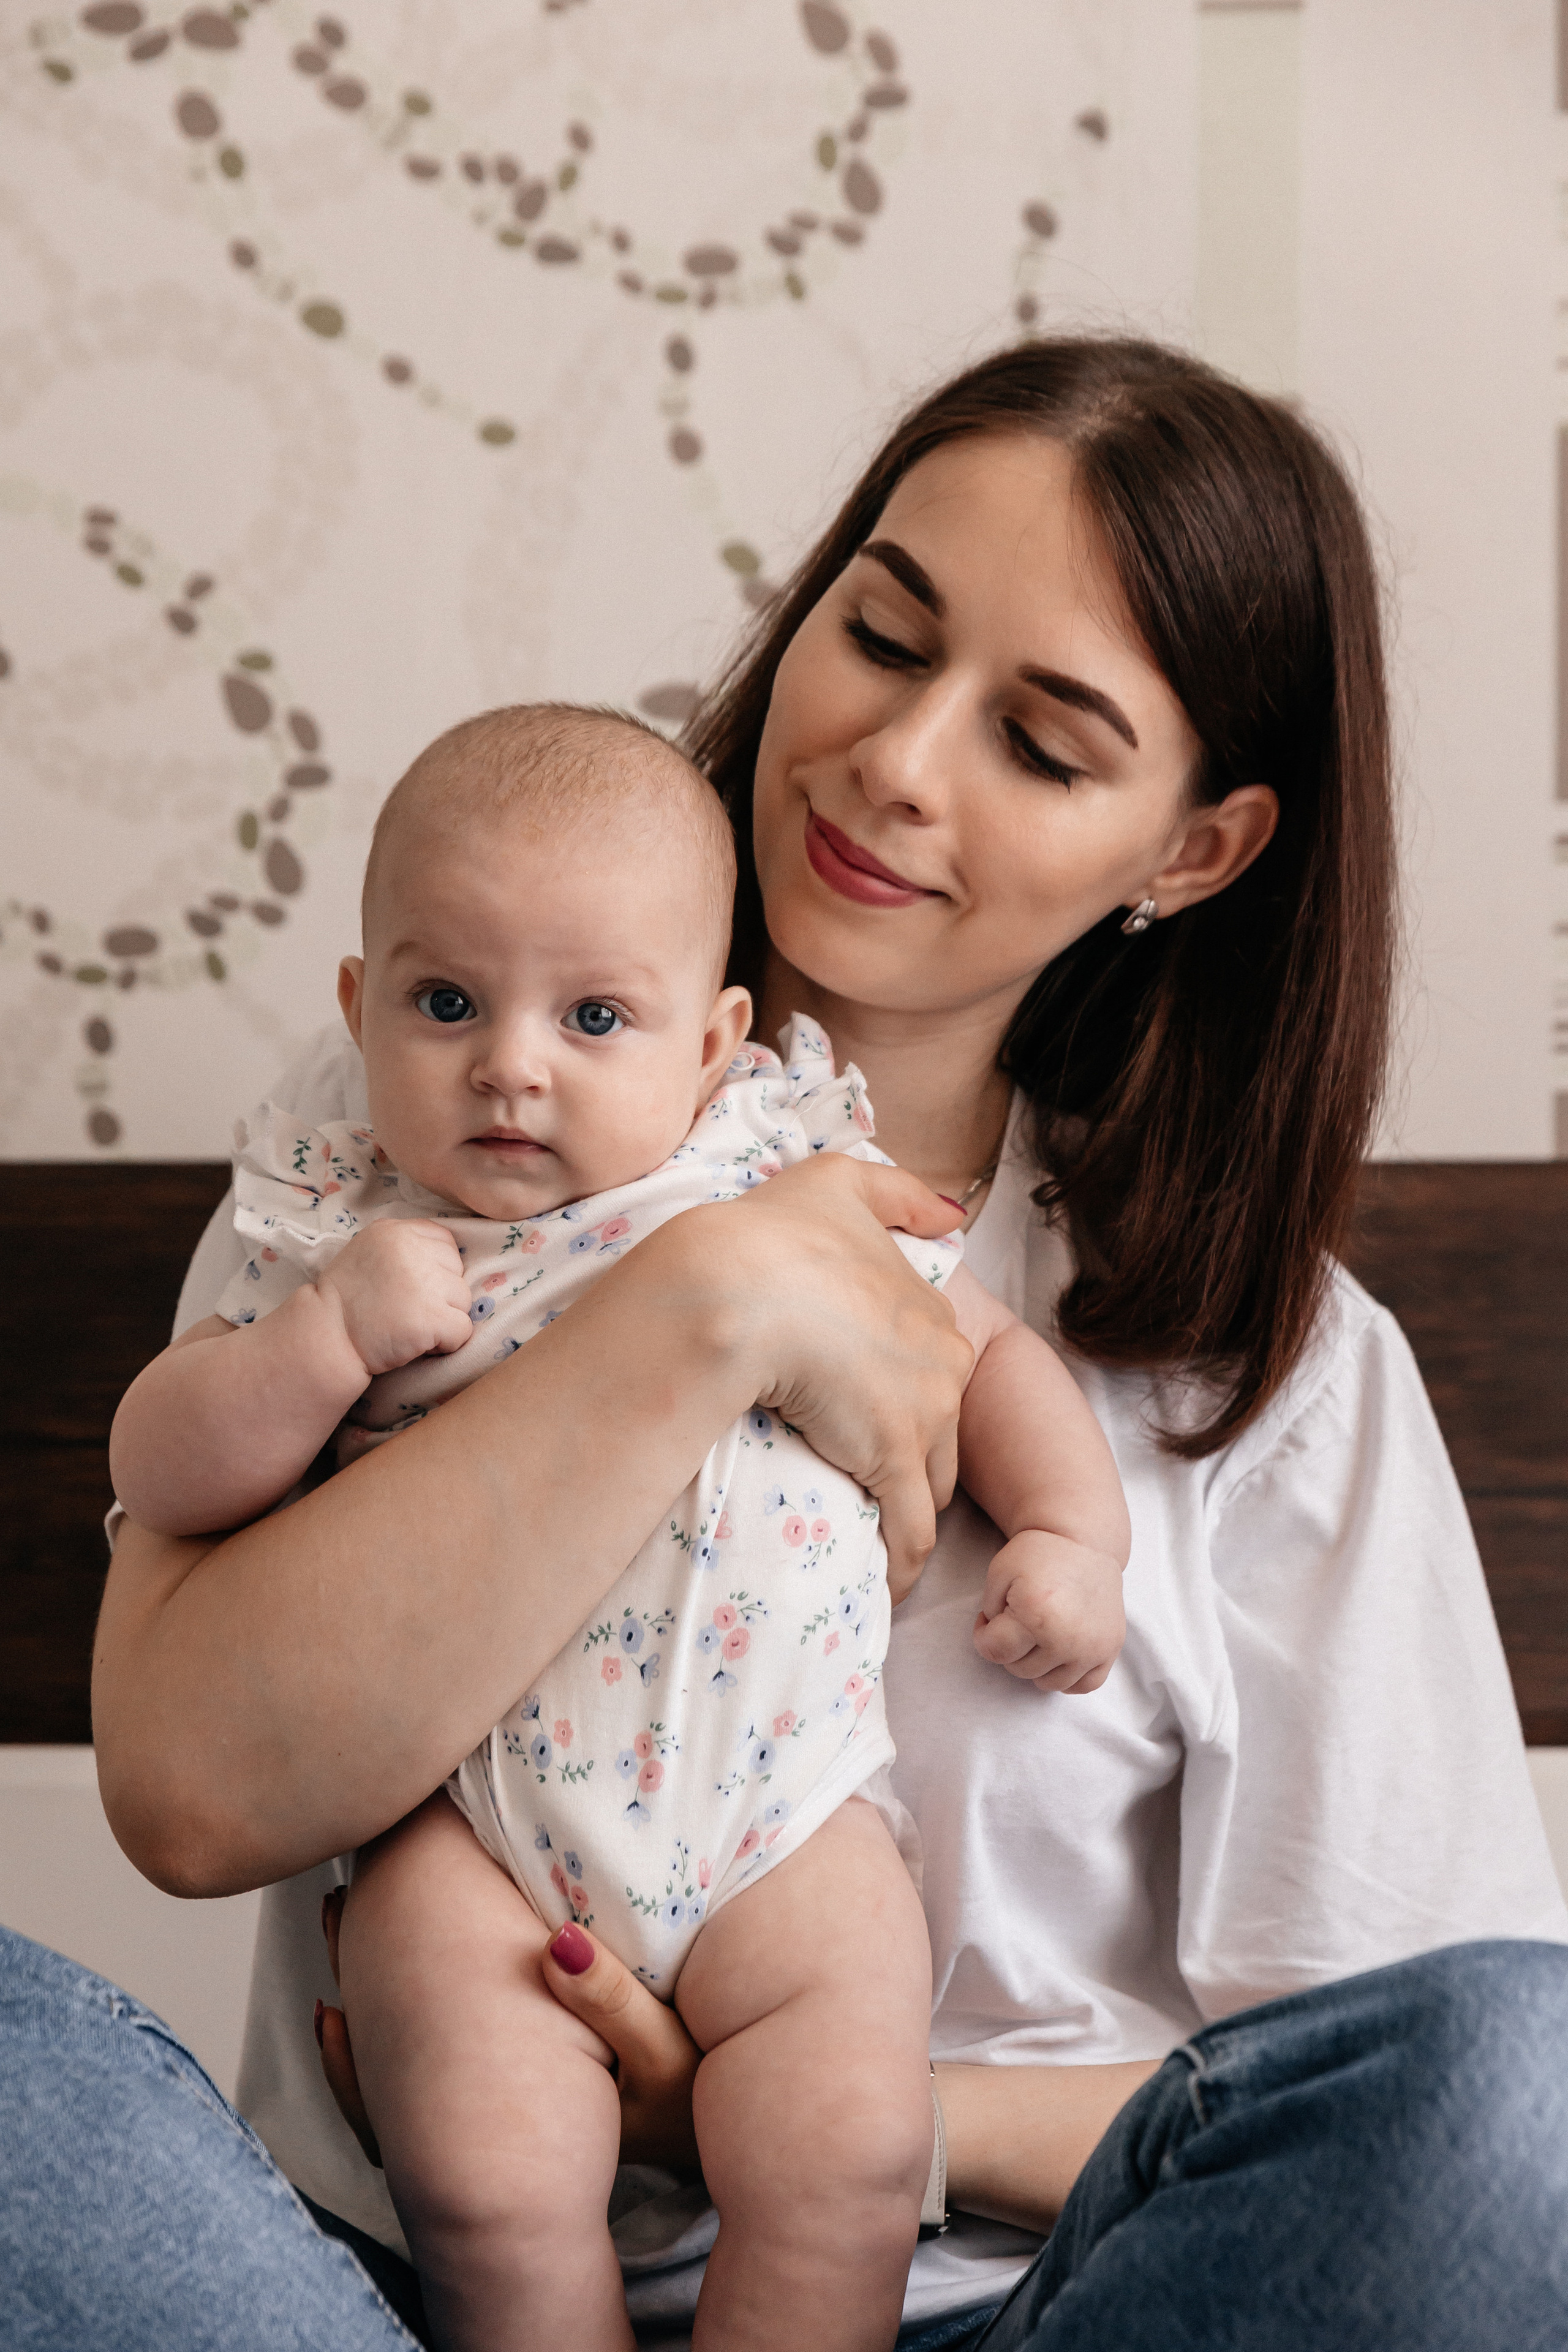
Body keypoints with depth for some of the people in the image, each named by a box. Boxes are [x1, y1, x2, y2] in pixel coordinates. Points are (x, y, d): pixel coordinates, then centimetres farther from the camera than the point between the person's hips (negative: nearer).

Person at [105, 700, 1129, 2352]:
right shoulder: (339, 1239, 6)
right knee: (490, 2184, -19)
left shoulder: (794, 1184, 7)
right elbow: (159, 1478, 1)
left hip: (777, 1795, 1)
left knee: (850, 2154, -18)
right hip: (466, 1817, 0)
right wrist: (332, 1331, -13)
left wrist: (1074, 1532, 4)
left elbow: (986, 1348, 18)